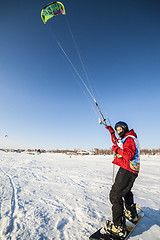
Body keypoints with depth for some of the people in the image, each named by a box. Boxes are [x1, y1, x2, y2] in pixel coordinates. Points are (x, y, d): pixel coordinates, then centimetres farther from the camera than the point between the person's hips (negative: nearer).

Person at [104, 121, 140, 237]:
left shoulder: (129, 138, -14)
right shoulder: (125, 139, 16)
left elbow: (129, 154, -28)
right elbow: (116, 142, 34)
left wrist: (117, 149, -20)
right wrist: (112, 132, 29)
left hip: (127, 170, -11)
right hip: (129, 170, 11)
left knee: (115, 195, -9)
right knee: (126, 191, 29)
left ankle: (118, 226, -4)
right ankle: (132, 214, 48)